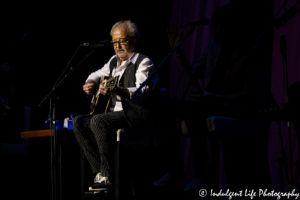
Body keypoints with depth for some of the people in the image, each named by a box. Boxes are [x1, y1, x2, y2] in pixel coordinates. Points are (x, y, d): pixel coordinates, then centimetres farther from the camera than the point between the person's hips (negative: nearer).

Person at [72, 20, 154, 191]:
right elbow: (98, 74, 37)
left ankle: (108, 175, -27)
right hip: (113, 111, 9)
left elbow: (142, 91, -23)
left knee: (98, 121, -32)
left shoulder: (144, 62, -6)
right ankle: (99, 170, -12)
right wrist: (90, 83, 12)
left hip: (134, 114, -9)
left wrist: (118, 91, -41)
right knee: (79, 122, -8)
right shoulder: (114, 61, 18)